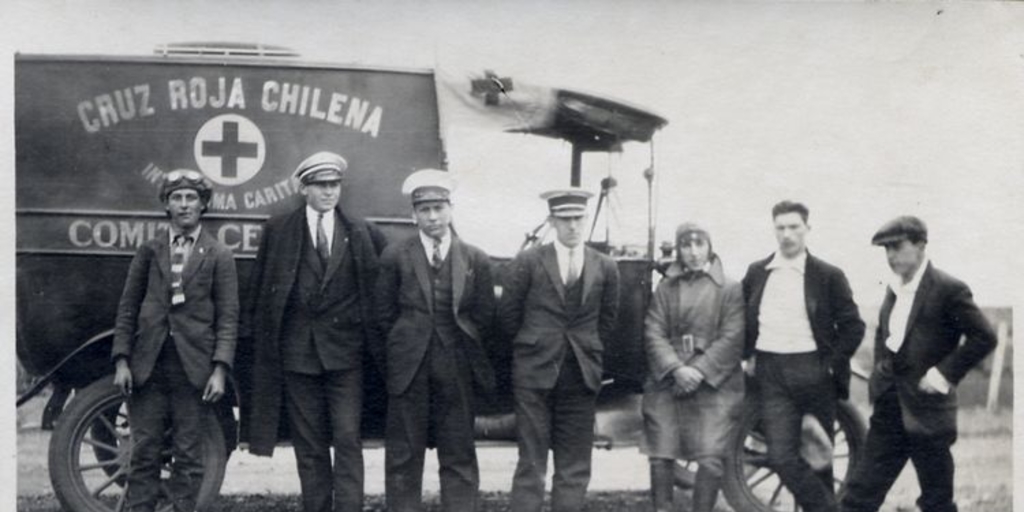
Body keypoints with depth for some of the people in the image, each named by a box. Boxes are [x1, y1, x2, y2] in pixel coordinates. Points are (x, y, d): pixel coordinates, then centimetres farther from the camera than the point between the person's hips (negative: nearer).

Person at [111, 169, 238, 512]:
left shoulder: (218, 256, 4)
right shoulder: (149, 251, 10)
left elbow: (228, 318, 0)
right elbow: (127, 309, 10)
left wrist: (220, 369, -9)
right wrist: (121, 361, 0)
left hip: (194, 368, -1)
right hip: (148, 367, 2)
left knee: (188, 457, 3)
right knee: (144, 454, 4)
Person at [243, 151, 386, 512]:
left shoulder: (362, 233, 5)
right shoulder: (278, 230, 4)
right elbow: (260, 289, 7)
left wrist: (371, 332, 5)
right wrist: (259, 337, 4)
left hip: (344, 350, 0)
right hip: (297, 350, 0)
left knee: (347, 438, -6)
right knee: (309, 445, 5)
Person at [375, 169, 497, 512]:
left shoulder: (476, 260, 5)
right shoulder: (395, 257, 2)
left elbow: (484, 317, 9)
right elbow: (385, 316, 5)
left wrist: (465, 351, 6)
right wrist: (402, 350, 4)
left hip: (457, 370, 1)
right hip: (408, 369, -1)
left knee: (459, 456, 4)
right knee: (403, 457, 3)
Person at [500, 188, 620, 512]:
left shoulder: (605, 268, 5)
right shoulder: (528, 263, -3)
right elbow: (508, 315, 3)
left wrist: (585, 348, 10)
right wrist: (531, 347, 8)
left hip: (581, 374, 3)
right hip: (535, 373, -3)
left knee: (575, 466, 5)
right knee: (531, 462, -1)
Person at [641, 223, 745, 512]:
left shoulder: (730, 289, 4)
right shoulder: (665, 288, 10)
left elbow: (732, 338, -4)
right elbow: (653, 333, 2)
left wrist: (700, 371, -14)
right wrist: (676, 369, -13)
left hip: (713, 382, -2)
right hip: (666, 381, 2)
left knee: (711, 459, -8)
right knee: (660, 456, 2)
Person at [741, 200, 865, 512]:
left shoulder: (828, 276, 0)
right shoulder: (756, 273, 10)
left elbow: (853, 326, 1)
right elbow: (741, 319, 20)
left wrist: (833, 364, -4)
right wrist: (748, 356, 9)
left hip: (813, 372, -2)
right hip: (771, 375, 2)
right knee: (781, 457, -10)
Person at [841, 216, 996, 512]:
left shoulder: (948, 289, -11)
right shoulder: (894, 289, 11)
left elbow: (984, 338, -13)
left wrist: (945, 373, -16)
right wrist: (881, 372, 12)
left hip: (926, 410, -7)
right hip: (890, 409, 7)